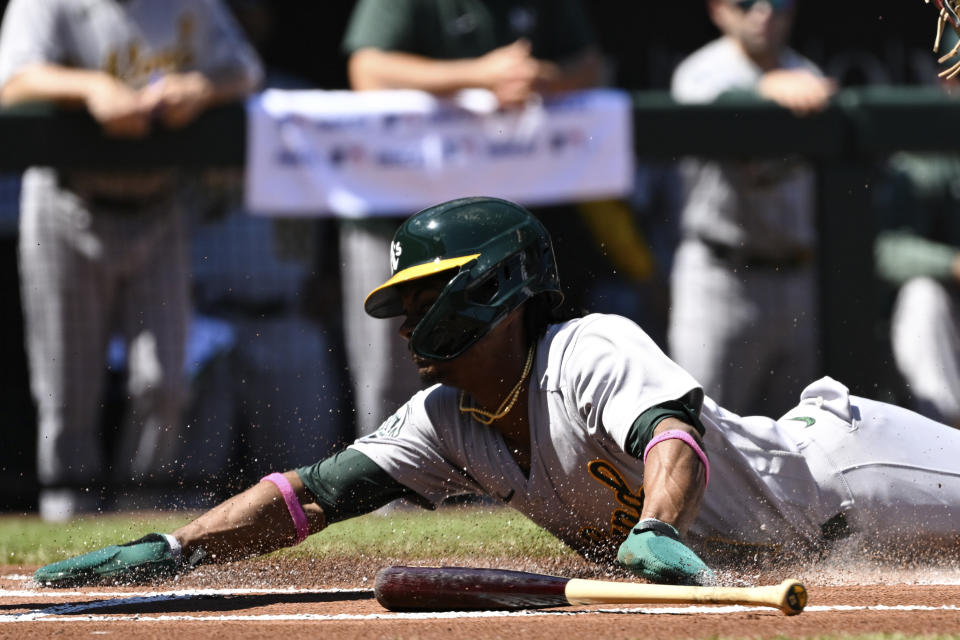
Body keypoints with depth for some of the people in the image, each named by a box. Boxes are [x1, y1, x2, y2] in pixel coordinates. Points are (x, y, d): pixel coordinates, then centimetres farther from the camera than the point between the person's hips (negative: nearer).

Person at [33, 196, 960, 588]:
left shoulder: (596, 353, -30)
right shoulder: (448, 423, -5)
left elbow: (671, 435, -47)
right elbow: (310, 495, -9)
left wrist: (655, 531, -69)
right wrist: (166, 552, -21)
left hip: (835, 464, -7)